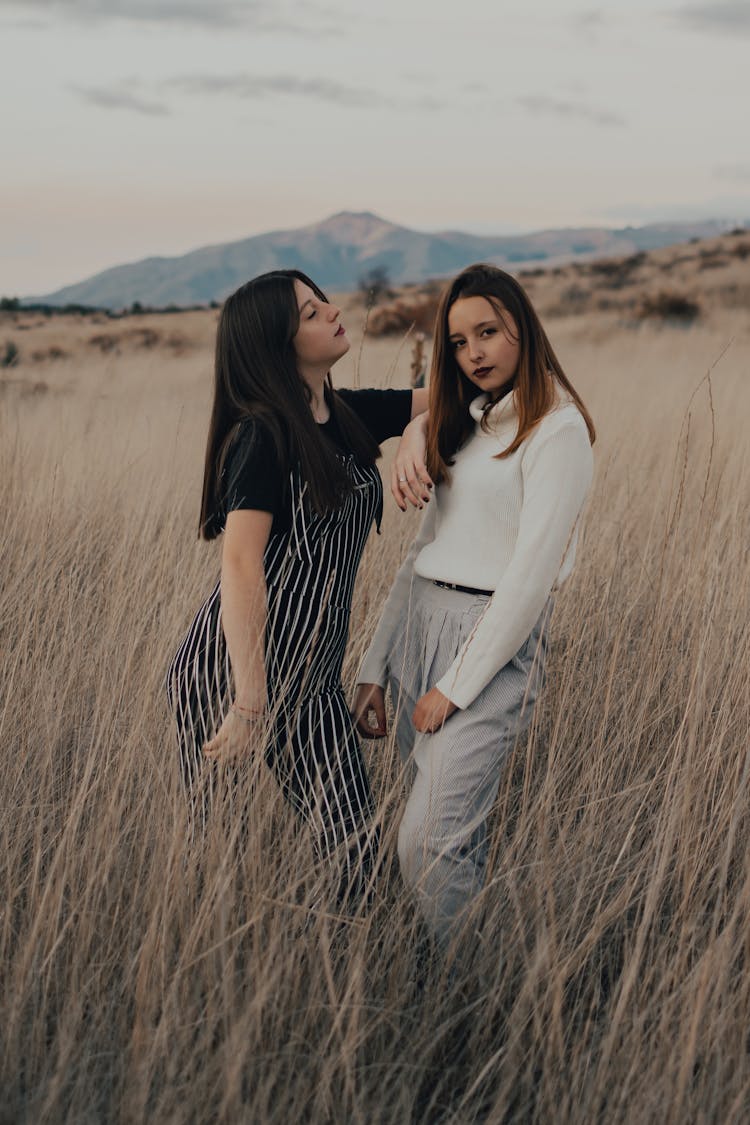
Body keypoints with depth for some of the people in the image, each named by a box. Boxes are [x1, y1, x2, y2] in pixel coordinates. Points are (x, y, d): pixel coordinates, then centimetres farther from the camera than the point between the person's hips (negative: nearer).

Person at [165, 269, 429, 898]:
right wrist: (250, 701, -29)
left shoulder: (349, 415, 8)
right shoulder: (263, 433, -14)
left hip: (312, 679, 7)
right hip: (230, 673, -6)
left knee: (357, 858, 2)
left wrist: (416, 443, -9)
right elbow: (240, 564, -23)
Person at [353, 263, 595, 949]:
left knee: (428, 844, -14)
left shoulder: (556, 428, -8)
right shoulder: (468, 423, 17)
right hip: (420, 627, 7)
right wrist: (376, 669, 10)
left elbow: (533, 570, -14)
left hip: (496, 641, -7)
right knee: (457, 831, 11)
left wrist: (457, 684, -14)